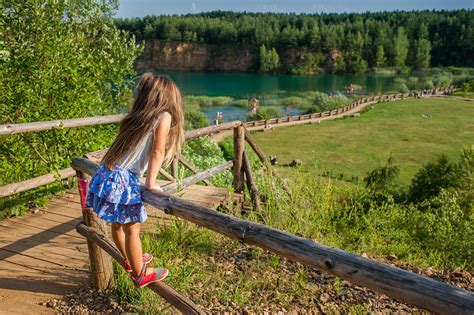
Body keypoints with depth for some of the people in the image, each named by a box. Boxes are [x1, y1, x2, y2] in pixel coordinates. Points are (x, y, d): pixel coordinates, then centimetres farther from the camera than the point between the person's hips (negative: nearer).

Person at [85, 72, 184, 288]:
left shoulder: (137, 116, 12)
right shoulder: (163, 116, -6)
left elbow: (129, 147, 8)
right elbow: (158, 152, -14)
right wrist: (151, 182, -10)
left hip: (107, 173, 7)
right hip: (123, 180, -7)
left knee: (117, 224, 24)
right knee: (132, 229, 8)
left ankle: (130, 260, 46)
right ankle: (140, 275, 26)